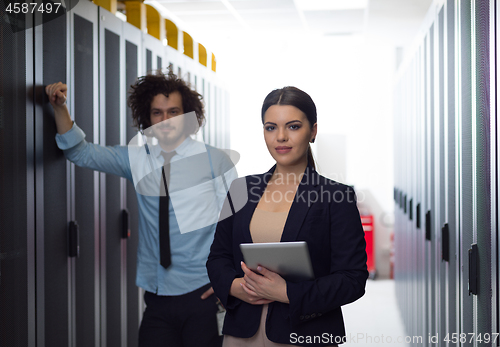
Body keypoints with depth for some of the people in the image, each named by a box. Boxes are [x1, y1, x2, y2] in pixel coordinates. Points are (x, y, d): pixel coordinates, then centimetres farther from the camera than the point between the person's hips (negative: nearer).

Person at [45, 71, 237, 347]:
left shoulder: (215, 161, -2)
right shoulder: (137, 160, 8)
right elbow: (80, 152, 12)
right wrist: (59, 106, 0)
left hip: (204, 296, -3)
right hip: (158, 300, 3)